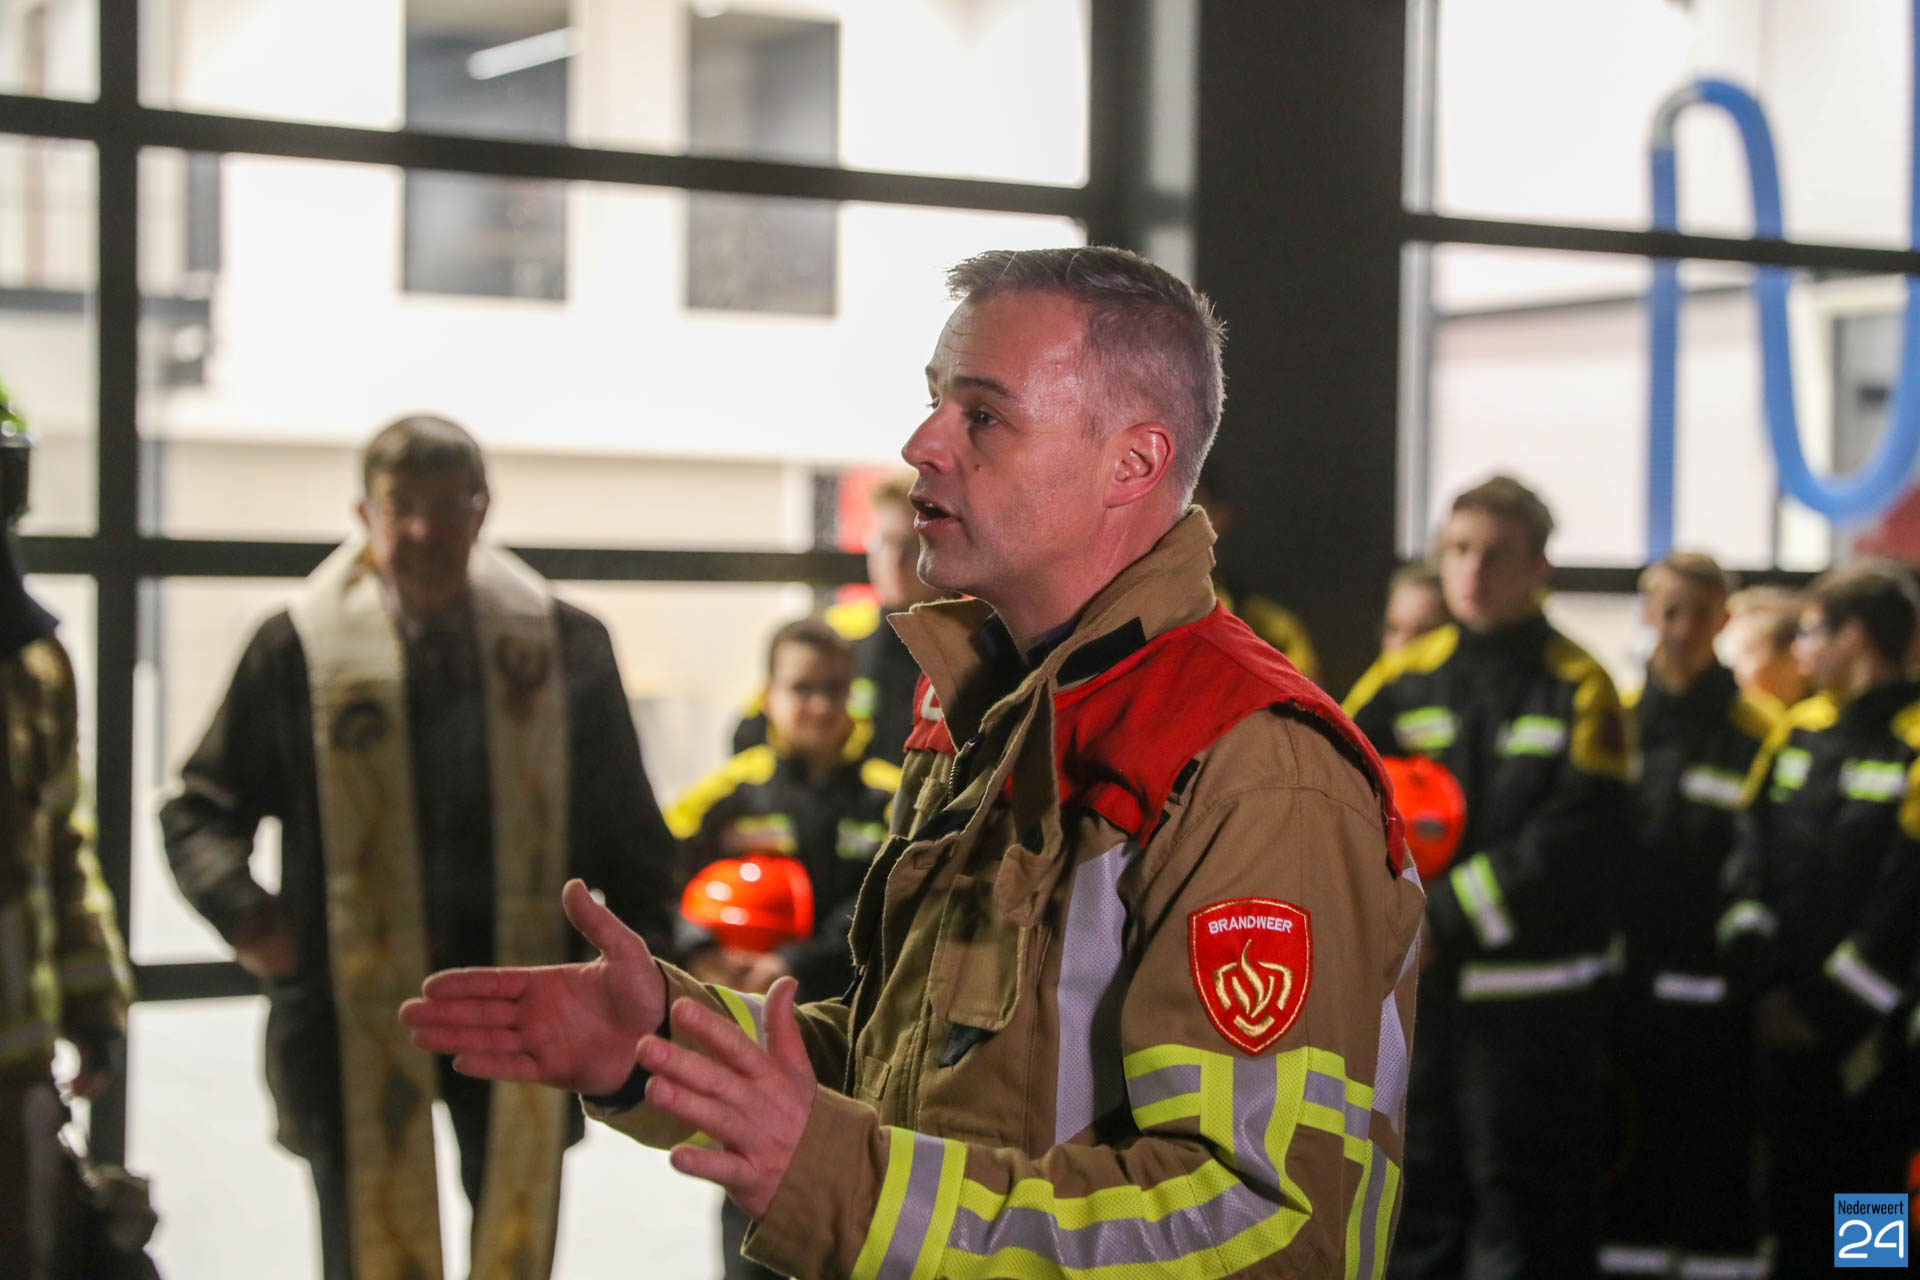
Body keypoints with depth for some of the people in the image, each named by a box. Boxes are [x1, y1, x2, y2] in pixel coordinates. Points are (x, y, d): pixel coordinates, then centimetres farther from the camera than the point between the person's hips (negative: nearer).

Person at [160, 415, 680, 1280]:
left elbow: (625, 828, 9)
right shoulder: (302, 647, -2)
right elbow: (201, 810, 7)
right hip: (357, 1013, -1)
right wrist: (239, 910, -9)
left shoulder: (561, 644, 2)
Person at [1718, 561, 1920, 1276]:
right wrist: (1763, 978, -3)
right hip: (1787, 1021, 6)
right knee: (1794, 1192, 13)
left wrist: (1828, 1008, -13)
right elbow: (1752, 855, 9)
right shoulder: (1799, 731, 10)